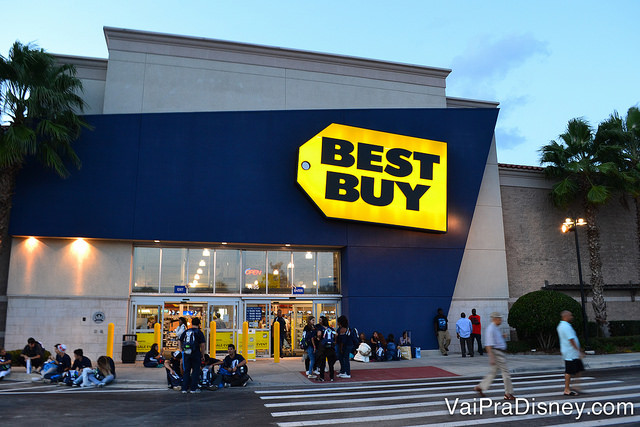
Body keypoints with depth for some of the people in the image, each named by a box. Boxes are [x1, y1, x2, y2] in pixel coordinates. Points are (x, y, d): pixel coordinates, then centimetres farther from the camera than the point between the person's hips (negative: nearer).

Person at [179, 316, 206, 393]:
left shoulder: (185, 332, 10)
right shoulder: (199, 332, -4)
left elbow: (180, 343, 15)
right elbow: (202, 345, -8)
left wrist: (183, 351, 23)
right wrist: (202, 355, 1)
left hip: (186, 354, 4)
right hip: (196, 354, -4)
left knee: (186, 371, 12)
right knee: (196, 371, 5)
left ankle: (185, 388, 14)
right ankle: (193, 388, 5)